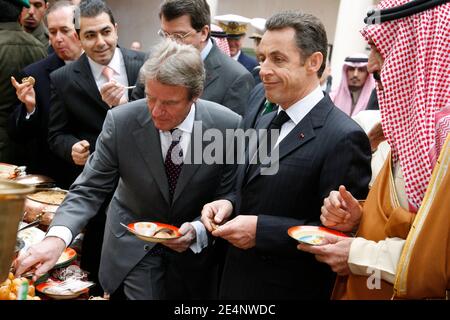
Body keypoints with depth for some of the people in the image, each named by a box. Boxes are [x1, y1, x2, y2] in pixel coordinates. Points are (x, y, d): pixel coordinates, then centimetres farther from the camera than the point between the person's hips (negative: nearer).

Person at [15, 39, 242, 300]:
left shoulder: (229, 127, -20)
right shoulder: (121, 122, -20)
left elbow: (227, 200, -10)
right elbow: (89, 190, -16)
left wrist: (198, 231, -27)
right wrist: (57, 237, -32)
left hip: (196, 248, 2)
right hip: (133, 247, -1)